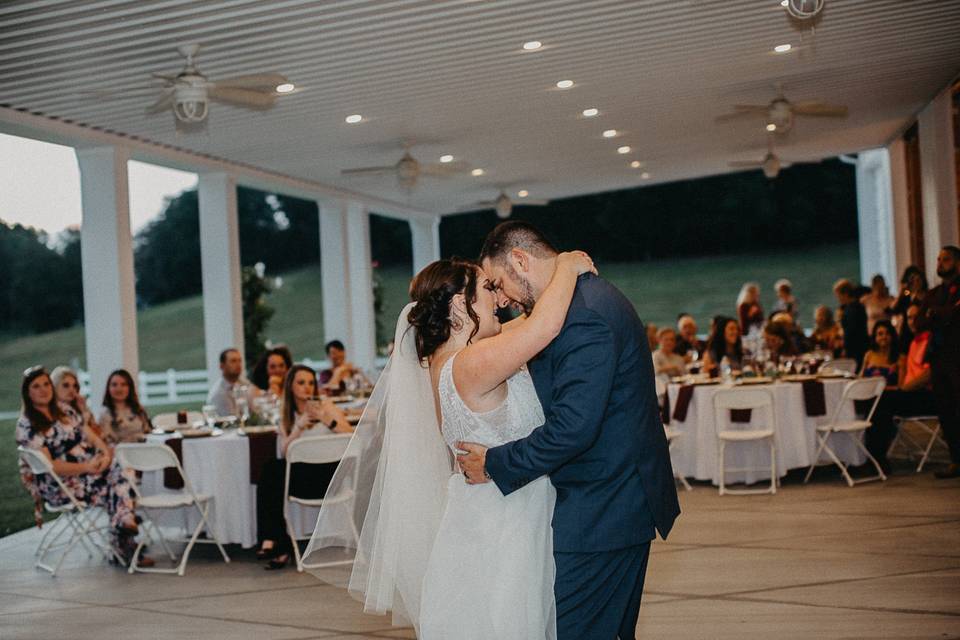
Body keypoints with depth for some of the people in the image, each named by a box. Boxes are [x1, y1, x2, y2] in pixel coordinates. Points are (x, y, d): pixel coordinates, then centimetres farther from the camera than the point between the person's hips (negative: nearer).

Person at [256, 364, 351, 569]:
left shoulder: (325, 406, -1)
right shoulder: (287, 413, 10)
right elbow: (284, 451, -4)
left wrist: (328, 421, -26)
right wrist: (299, 427, -18)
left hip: (326, 474, -4)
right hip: (301, 472, 4)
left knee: (272, 471, -24)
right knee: (270, 469, -25)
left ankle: (272, 540, -13)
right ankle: (275, 542, -20)